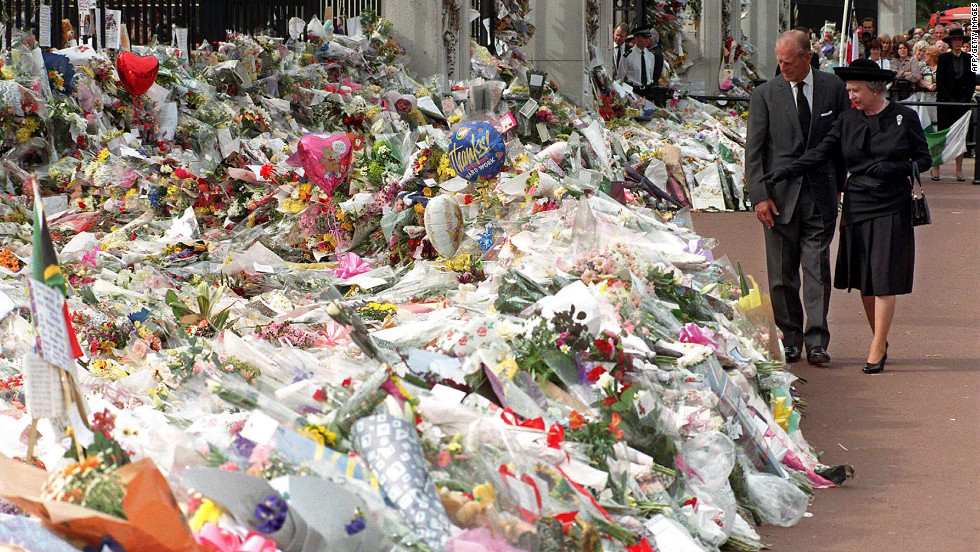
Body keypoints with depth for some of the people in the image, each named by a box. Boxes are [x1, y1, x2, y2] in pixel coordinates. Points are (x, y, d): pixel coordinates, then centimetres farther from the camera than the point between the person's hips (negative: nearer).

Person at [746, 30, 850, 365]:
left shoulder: (833, 88, 3)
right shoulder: (765, 95, 1)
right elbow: (754, 149, 0)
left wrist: (840, 184, 7)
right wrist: (759, 195, -8)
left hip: (821, 195, 0)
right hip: (780, 195, 0)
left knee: (817, 268, -3)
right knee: (782, 272, 3)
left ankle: (817, 341, -2)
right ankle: (790, 338, 14)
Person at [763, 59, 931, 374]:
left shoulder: (904, 118, -1)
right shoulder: (848, 121, 7)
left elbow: (924, 159, 2)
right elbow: (821, 153, 1)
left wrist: (895, 168, -15)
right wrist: (787, 172, -11)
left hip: (892, 209, -4)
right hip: (857, 207, 4)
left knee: (883, 279, -7)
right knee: (864, 281, 6)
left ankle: (876, 351, -5)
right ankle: (880, 342, 20)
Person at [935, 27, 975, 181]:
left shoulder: (969, 58, 7)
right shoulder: (943, 58, 1)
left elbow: (972, 82, 8)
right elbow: (940, 82, -2)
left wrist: (966, 99, -5)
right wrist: (950, 100, -11)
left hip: (963, 102, 2)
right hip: (945, 102, -2)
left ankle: (959, 169, 7)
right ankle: (936, 167, 2)